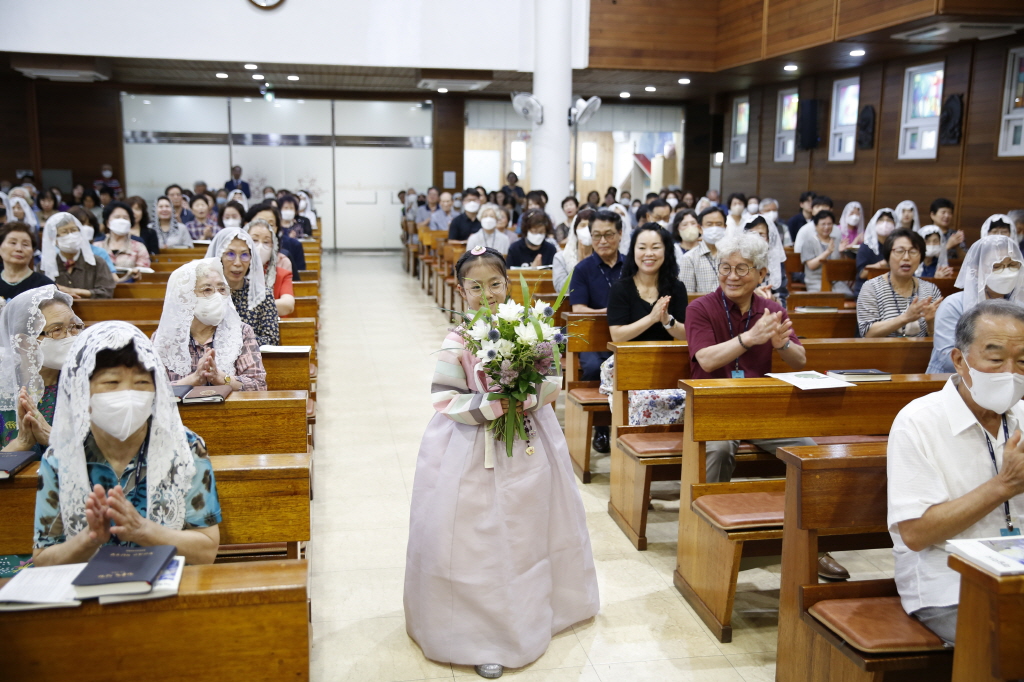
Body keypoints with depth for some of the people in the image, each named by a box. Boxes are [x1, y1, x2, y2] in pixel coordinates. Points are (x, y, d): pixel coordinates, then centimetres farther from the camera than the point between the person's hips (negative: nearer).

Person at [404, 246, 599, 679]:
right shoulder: (458, 342, -12)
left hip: (529, 446, 4)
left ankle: (532, 610, 40)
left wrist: (527, 395, -21)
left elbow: (553, 380, -2)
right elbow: (445, 398, -13)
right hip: (473, 451, -3)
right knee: (477, 539, 2)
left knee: (529, 531, 17)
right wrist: (489, 407, -23)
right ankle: (482, 632, 17)